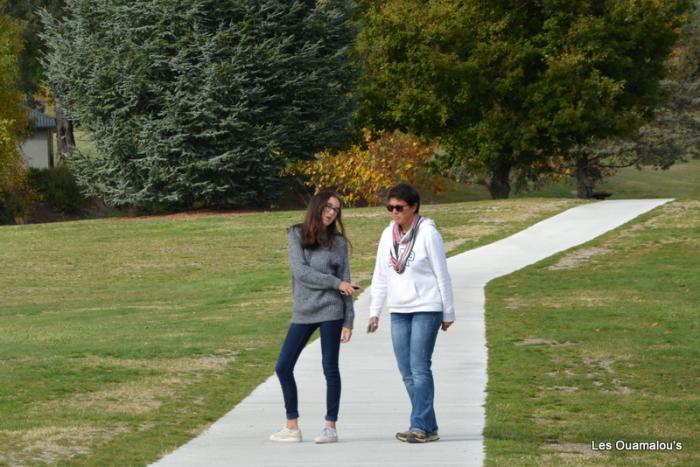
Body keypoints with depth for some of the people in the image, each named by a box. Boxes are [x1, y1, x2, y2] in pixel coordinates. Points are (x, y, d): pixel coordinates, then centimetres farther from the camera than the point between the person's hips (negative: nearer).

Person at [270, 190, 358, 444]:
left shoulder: (338, 241, 4)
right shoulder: (296, 236, 4)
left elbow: (346, 284, 3)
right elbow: (300, 272, -7)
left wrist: (348, 321, -1)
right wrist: (336, 283, -12)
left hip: (331, 311, -2)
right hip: (303, 312, 2)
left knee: (330, 369, 0)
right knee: (283, 367, 2)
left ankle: (330, 426, 7)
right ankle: (292, 426, 12)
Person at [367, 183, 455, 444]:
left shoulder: (428, 234, -8)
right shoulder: (388, 235, 9)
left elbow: (442, 275, -5)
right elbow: (380, 275, 14)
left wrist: (448, 313, -4)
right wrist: (374, 311, 10)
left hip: (426, 309, -6)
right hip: (398, 311, 6)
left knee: (419, 367, -11)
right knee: (406, 371, 4)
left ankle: (419, 427, -13)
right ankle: (429, 428, 9)